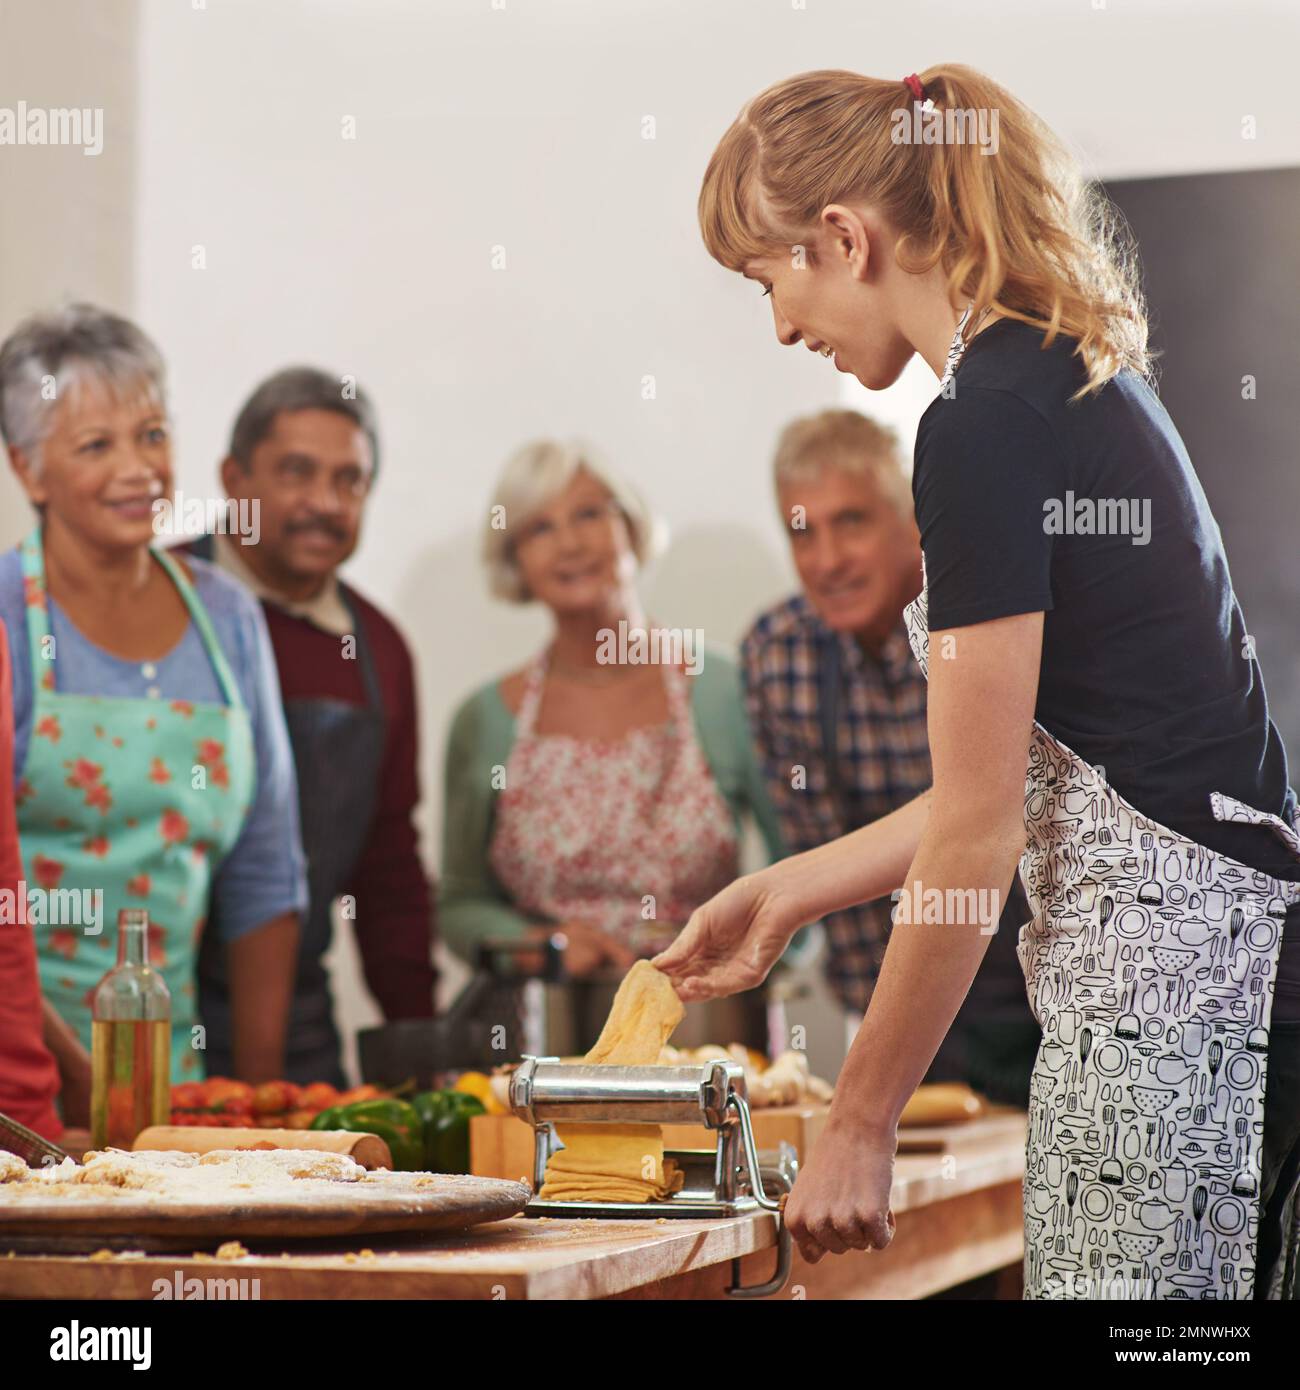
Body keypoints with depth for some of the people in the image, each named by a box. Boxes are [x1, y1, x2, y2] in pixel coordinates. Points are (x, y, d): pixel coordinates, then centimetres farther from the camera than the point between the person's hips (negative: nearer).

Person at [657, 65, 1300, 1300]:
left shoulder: (985, 424, -14)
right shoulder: (1074, 377, 15)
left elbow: (979, 827, -14)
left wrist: (859, 1126, -7)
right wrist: (789, 892, 23)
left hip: (1163, 960, -10)